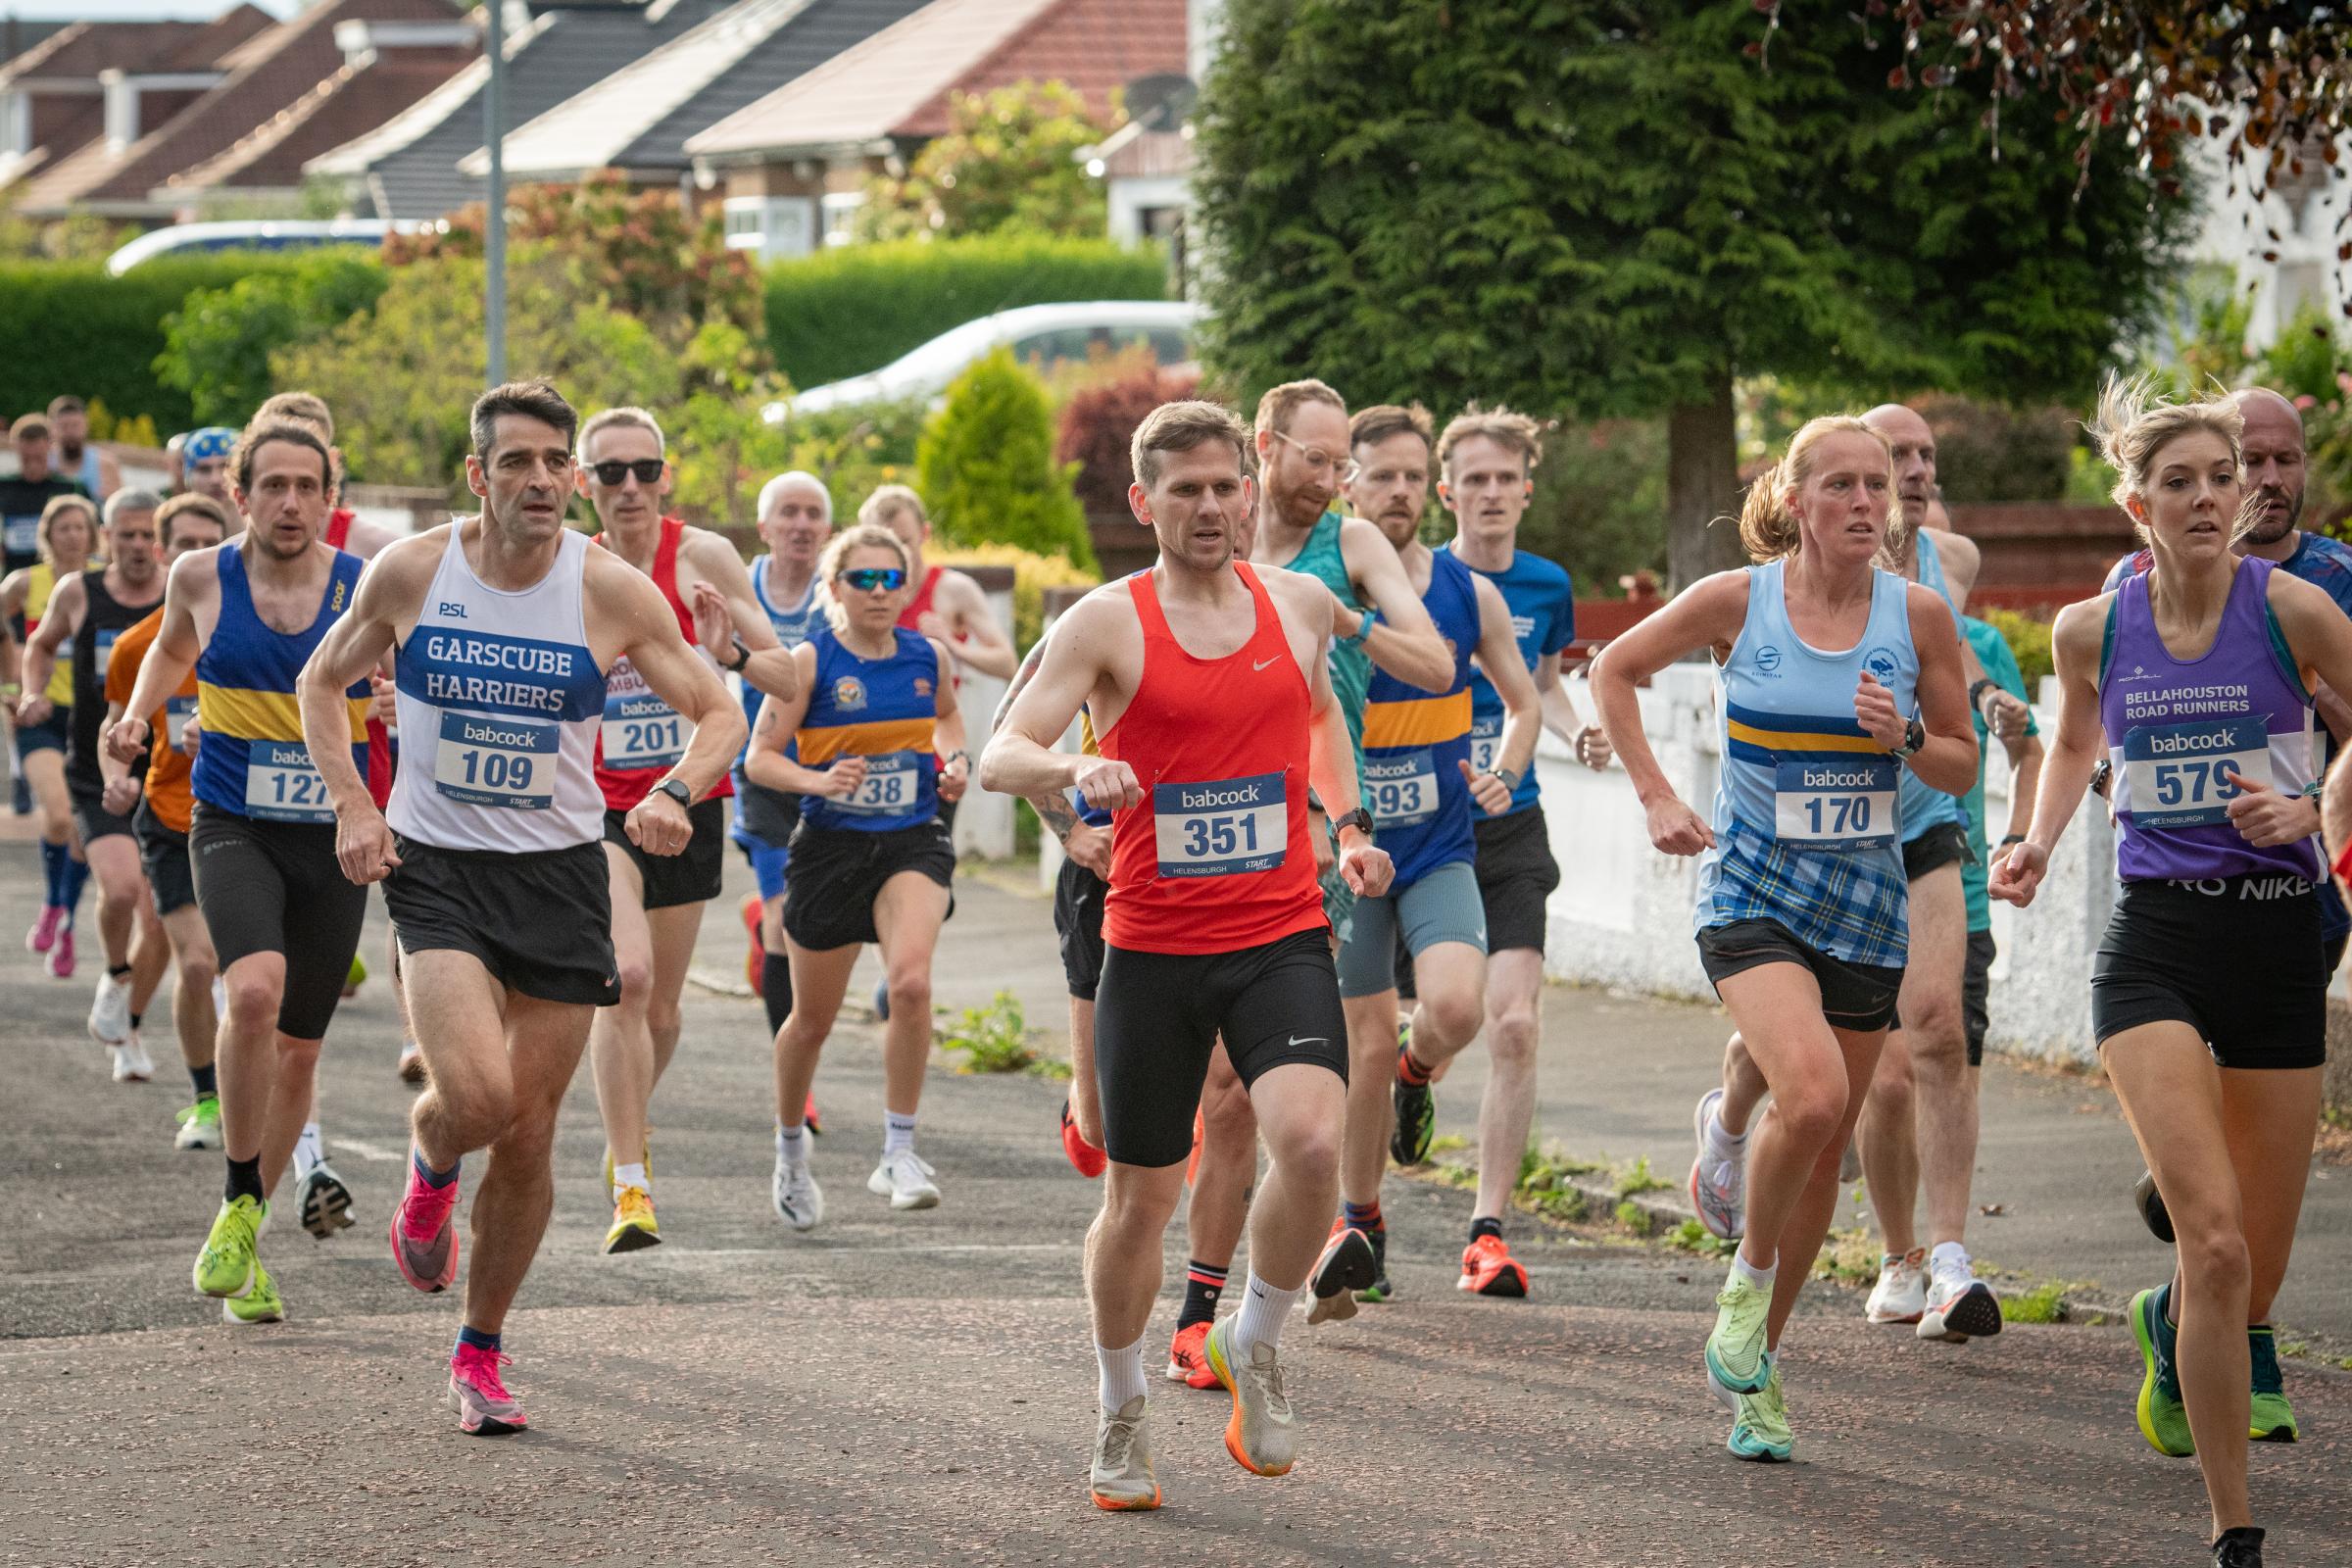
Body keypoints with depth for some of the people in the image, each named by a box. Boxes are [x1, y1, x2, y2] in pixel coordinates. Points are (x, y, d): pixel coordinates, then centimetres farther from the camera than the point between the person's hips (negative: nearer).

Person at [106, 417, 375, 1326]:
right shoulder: (202, 577, -2)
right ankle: (239, 1208, -12)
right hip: (233, 830, -1)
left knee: (298, 1049, 9)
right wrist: (139, 712, 6)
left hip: (334, 840, 1)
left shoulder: (367, 591, -5)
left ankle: (246, 1240, 28)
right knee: (255, 991, -28)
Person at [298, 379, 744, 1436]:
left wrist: (675, 790, -20)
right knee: (477, 1092, -23)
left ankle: (481, 1352, 25)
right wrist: (351, 802, -4)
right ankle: (430, 1169, 15)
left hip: (560, 873, 1)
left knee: (529, 1133, 5)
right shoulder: (410, 573, -6)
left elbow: (720, 716, 0)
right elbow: (323, 682, 11)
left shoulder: (612, 592, -7)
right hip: (436, 869, -1)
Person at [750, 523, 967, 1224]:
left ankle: (898, 1152, -15)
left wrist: (955, 762, 4)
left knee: (910, 981, -26)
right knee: (812, 1018, 11)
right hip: (831, 846, -1)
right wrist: (818, 780, -26)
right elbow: (761, 757, -8)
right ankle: (791, 1151, 38)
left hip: (913, 843, 1)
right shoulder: (810, 661, -8)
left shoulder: (930, 658, 2)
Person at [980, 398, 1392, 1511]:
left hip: (1282, 935, 2)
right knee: (1139, 1201, 7)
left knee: (1312, 1139, -23)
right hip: (1152, 949, -2)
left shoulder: (1301, 603, 8)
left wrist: (1348, 823, 16)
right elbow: (999, 757, -12)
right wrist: (1074, 770, -33)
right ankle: (1121, 1415, 30)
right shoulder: (1108, 621, -4)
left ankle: (1256, 1343, 4)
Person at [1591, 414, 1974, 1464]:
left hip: (1865, 905, 3)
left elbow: (1963, 766, 8)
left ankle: (1755, 1368, 25)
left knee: (1824, 1149, 8)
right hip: (1751, 894, -3)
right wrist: (1656, 797, 0)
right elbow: (1614, 671, 8)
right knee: (1812, 1092, -27)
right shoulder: (1736, 601, -6)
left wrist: (1907, 738, -13)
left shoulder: (1917, 615, -1)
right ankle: (1748, 1276, 0)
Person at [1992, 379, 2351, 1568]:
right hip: (2153, 944, -1)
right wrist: (2038, 847, 8)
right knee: (2216, 1241, -20)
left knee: (2256, 1278, 8)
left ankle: (2166, 1328, 47)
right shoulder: (2092, 628, 1)